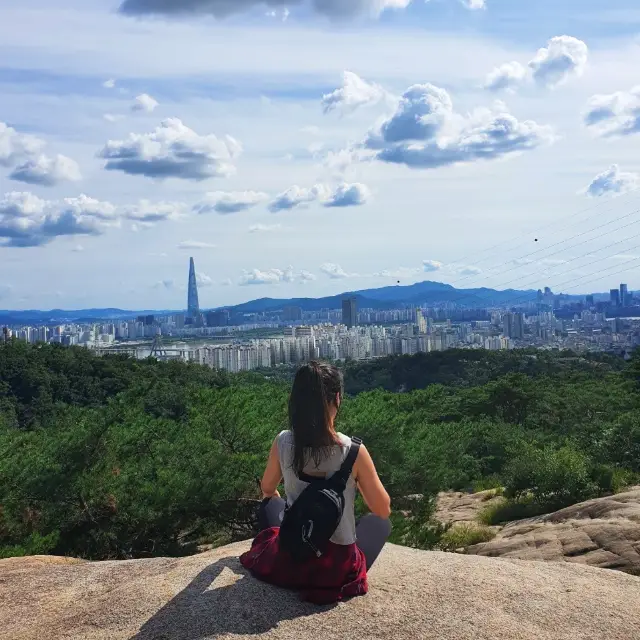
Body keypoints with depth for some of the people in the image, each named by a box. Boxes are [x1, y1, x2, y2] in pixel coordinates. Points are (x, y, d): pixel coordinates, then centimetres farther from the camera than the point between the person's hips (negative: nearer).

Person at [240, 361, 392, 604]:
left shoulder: (283, 442, -11)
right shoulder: (353, 450, -20)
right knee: (380, 523, 27)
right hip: (338, 568, -2)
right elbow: (384, 510, -8)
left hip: (287, 561, 2)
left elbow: (267, 489, 11)